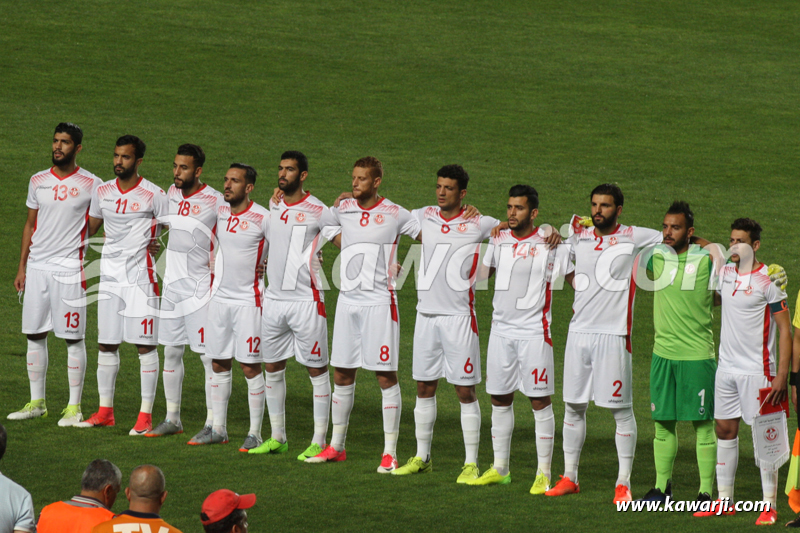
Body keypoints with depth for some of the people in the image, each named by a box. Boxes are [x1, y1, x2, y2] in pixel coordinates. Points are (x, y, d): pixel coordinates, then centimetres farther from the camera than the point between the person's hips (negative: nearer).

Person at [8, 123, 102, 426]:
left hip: (69, 270, -4)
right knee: (34, 335, 6)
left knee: (74, 338, -3)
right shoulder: (38, 182, 11)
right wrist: (22, 268, 14)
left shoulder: (91, 185, -3)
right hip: (37, 267, 4)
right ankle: (37, 403, 15)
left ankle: (74, 407, 3)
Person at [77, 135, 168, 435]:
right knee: (106, 344, 7)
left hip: (141, 277, -5)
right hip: (109, 275, 5)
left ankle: (146, 415, -1)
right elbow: (89, 228, 23)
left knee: (145, 345, -5)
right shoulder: (102, 192, 9)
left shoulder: (154, 195, -6)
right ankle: (105, 411, 15)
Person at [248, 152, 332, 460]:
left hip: (306, 300, -7)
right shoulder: (273, 207, 12)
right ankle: (277, 438, 21)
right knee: (272, 369, 10)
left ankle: (318, 442, 3)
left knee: (316, 370, -1)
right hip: (274, 298, 7)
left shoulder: (317, 212, -8)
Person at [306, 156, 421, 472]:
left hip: (379, 301, -5)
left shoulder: (394, 214, -2)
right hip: (347, 300, 5)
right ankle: (337, 446, 21)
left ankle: (390, 452, 0)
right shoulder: (343, 210, 8)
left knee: (386, 376, -4)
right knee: (342, 375, 9)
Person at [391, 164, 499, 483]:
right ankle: (422, 457, 20)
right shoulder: (423, 217, 7)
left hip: (459, 316, -4)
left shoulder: (479, 224, -5)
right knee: (424, 387, 10)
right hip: (426, 313, 4)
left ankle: (471, 463, 3)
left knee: (465, 390, -2)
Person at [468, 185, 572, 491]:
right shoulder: (498, 239, 9)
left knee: (540, 401, -3)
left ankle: (544, 474, 2)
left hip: (534, 331, -5)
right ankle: (500, 469, 19)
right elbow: (480, 274, 22)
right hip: (501, 328, 5)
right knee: (499, 399, 9)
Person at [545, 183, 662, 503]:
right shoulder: (579, 237, 10)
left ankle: (624, 483, 3)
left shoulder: (633, 237, -3)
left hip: (613, 333, -5)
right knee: (573, 405, 9)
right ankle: (569, 476, 19)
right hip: (579, 330, 5)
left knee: (621, 409, -2)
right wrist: (576, 284, 11)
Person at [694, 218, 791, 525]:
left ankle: (770, 506, -1)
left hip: (756, 370, -6)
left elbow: (785, 330, -10)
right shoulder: (724, 274, 7)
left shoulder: (768, 280, -10)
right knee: (725, 431, 8)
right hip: (726, 367, 6)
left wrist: (782, 377, -16)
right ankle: (724, 501, 16)